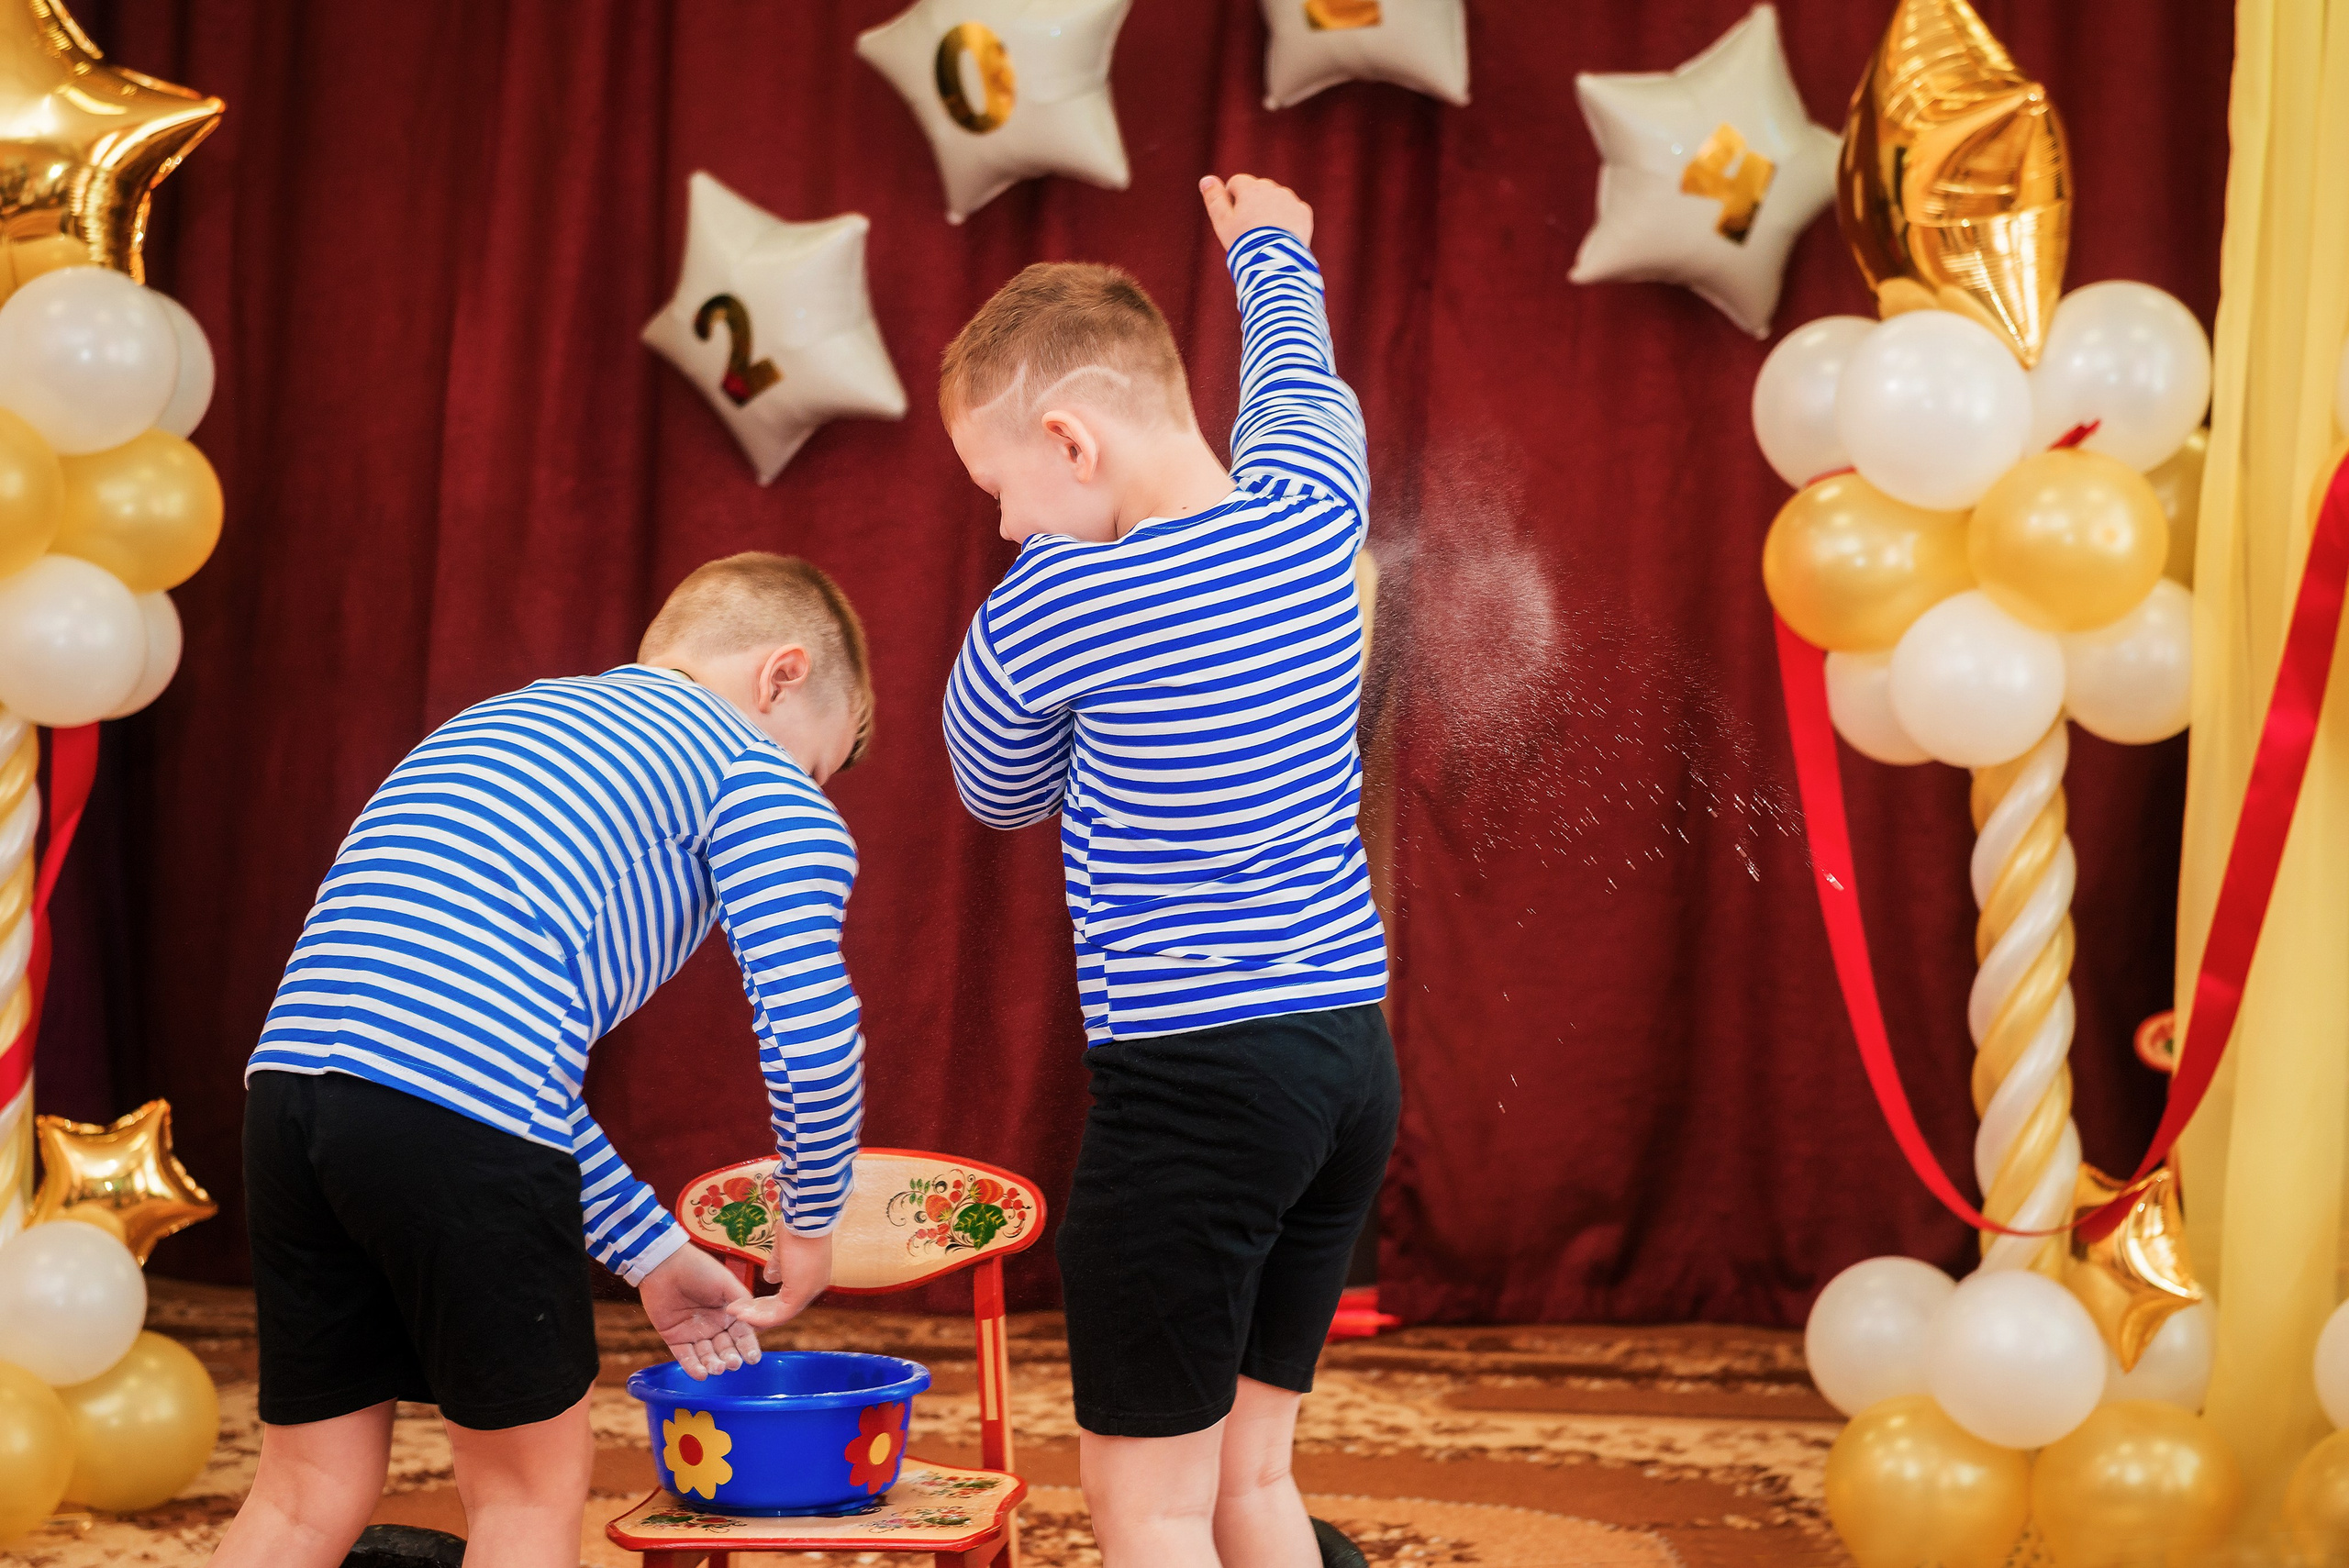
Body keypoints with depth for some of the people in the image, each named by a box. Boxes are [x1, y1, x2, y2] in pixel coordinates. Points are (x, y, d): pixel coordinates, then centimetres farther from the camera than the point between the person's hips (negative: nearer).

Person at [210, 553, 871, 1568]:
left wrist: (651, 1254, 33)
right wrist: (810, 1221, 17)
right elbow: (811, 1034, -2)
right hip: (466, 1121, -7)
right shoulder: (760, 780, 11)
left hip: (290, 1074, 7)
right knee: (532, 1482, 12)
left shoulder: (502, 717, 34)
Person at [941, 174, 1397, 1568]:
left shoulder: (1053, 609, -14)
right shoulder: (1310, 512, 2)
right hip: (1354, 1051, 7)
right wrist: (1272, 251, 47)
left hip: (1194, 1080, -7)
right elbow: (1301, 388, 27)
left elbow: (1003, 791, 8)